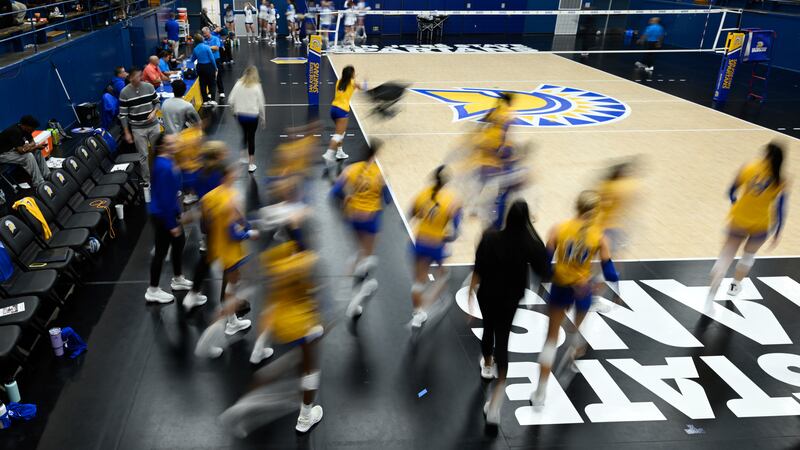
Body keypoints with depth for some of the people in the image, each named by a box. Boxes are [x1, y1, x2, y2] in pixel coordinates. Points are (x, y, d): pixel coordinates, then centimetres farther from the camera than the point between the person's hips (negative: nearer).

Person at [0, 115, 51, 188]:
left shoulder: (24, 129, -4)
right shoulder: (15, 131, -30)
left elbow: (32, 142, 2)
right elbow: (21, 150, -32)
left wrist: (29, 146, -21)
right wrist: (37, 146, -24)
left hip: (12, 149, 10)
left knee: (37, 151, 1)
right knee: (29, 156, -26)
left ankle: (47, 176, 4)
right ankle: (39, 184, -23)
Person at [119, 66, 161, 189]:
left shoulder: (149, 87, -4)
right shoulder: (124, 93, -11)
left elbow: (157, 102, 9)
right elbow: (123, 115, -6)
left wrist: (153, 112, -12)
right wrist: (127, 133, -7)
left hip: (153, 125, 3)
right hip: (138, 129, -2)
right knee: (143, 155, 3)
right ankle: (147, 181, 15)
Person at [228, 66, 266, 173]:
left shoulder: (238, 84, -2)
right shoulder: (257, 86, -9)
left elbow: (231, 101, -4)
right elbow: (261, 104, -7)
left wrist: (235, 111, 14)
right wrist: (263, 118, 5)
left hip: (240, 115, 3)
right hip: (252, 116, -2)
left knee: (245, 134, 25)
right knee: (251, 137, 7)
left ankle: (244, 156, 32)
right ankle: (251, 164, 11)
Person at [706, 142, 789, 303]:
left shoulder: (749, 168, -10)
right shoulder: (781, 181, -11)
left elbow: (732, 191, 1)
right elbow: (780, 209, -10)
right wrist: (777, 233, 0)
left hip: (738, 221, 0)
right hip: (760, 225, 0)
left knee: (726, 256, 5)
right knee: (749, 255, 26)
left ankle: (711, 296, -6)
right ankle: (735, 285, 42)